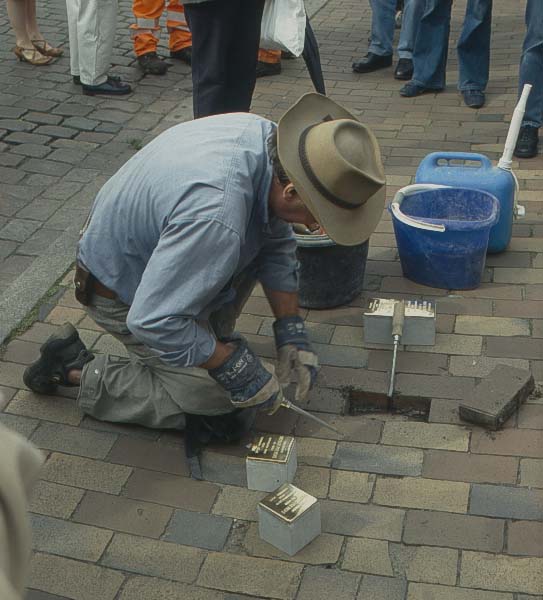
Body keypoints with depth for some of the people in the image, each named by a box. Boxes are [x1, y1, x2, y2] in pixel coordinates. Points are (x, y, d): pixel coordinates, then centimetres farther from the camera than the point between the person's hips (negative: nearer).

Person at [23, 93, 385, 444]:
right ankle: (80, 371, -1)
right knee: (217, 406, -9)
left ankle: (210, 335, 12)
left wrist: (291, 330, -4)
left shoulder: (264, 134, -14)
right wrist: (233, 368, -25)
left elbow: (277, 245, 0)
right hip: (126, 295, -8)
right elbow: (152, 320, -36)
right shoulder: (217, 217, -41)